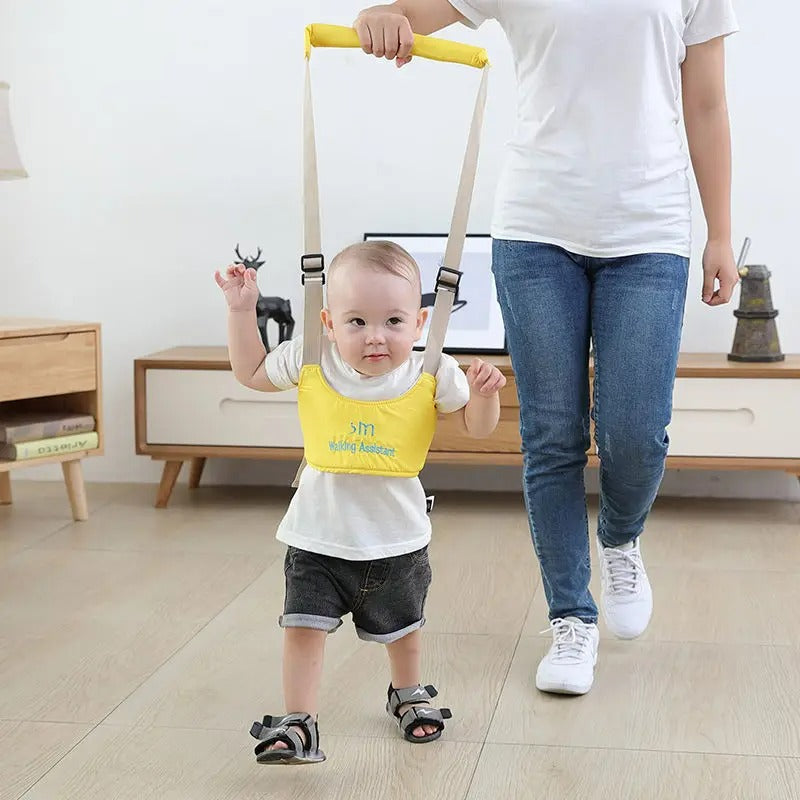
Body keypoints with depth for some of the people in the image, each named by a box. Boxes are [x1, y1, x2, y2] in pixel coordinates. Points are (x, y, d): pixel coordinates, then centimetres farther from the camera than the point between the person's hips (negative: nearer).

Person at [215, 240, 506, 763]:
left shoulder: (431, 375, -16)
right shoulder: (309, 363, -14)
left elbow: (477, 426, -2)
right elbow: (251, 373, 4)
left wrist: (483, 393, -23)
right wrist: (242, 311, -6)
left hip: (398, 538, 1)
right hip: (319, 537, -1)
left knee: (402, 626, 22)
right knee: (304, 627, -5)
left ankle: (409, 695, 49)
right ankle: (299, 724, 9)